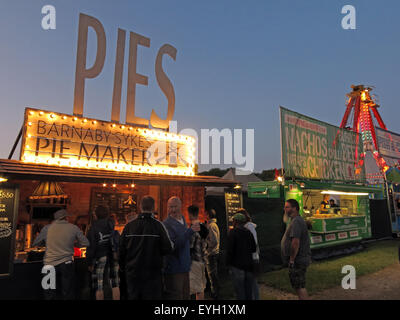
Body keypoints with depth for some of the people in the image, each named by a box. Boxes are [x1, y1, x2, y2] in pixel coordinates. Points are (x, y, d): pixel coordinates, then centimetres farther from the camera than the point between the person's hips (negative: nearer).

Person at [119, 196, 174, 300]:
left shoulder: (129, 226, -3)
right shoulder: (158, 225, -12)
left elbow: (121, 250, 3)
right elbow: (168, 248, -14)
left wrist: (123, 267, 16)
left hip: (132, 273, 3)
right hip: (153, 272, -3)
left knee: (133, 296, 15)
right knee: (153, 296, 6)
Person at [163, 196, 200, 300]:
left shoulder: (183, 219, 9)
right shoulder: (167, 224, -17)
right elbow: (173, 246, -27)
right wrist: (190, 231, -31)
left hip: (184, 267, 8)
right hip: (173, 269, -8)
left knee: (186, 296, 18)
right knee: (175, 296, 0)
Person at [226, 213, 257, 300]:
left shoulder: (233, 232, -10)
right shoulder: (249, 232, 5)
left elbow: (230, 250, -14)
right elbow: (254, 249, 11)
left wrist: (229, 264, -5)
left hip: (238, 266, -5)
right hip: (249, 265, 5)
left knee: (240, 291, 2)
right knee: (249, 291, 16)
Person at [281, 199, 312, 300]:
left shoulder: (296, 222, -20)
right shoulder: (298, 220, 15)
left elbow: (295, 242, -26)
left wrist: (291, 260, -21)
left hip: (298, 261, -10)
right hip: (300, 259, 10)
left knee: (299, 286, -3)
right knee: (299, 286, 19)